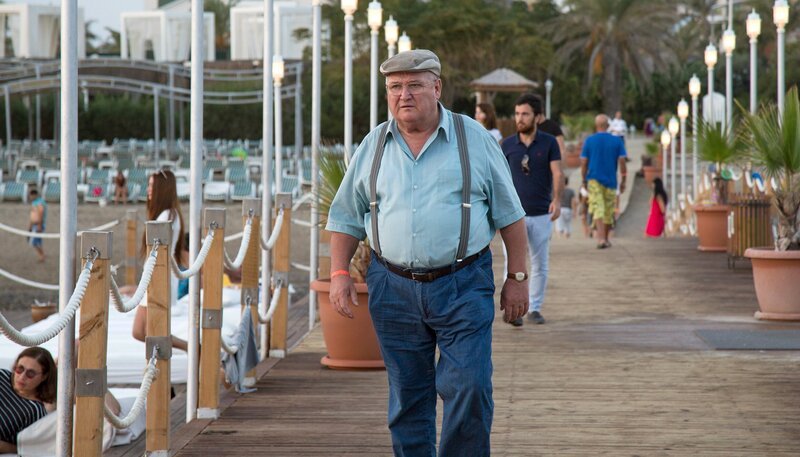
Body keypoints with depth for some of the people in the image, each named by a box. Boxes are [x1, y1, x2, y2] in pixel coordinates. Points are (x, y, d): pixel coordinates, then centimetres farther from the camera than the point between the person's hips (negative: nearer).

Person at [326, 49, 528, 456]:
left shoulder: (474, 139, 3)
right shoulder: (373, 147, 9)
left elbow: (509, 213, 5)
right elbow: (346, 216, 13)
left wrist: (517, 277, 2)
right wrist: (339, 273, 1)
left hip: (463, 287, -2)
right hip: (394, 290, 2)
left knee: (469, 389, -10)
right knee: (407, 397, 7)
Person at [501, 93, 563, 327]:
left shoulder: (549, 143, 0)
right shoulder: (508, 144, 3)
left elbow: (557, 173, -8)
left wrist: (557, 199, -23)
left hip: (541, 214, 0)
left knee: (540, 264, 7)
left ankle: (535, 308, 17)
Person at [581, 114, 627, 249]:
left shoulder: (589, 141, 0)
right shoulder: (617, 141, 1)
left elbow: (583, 162, 0)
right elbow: (622, 161, -3)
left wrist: (584, 180, 11)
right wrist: (623, 181, 5)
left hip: (594, 179, -1)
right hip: (610, 181, 1)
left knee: (597, 209, -9)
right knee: (609, 211, 14)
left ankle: (601, 238, -27)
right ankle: (605, 239, 26)